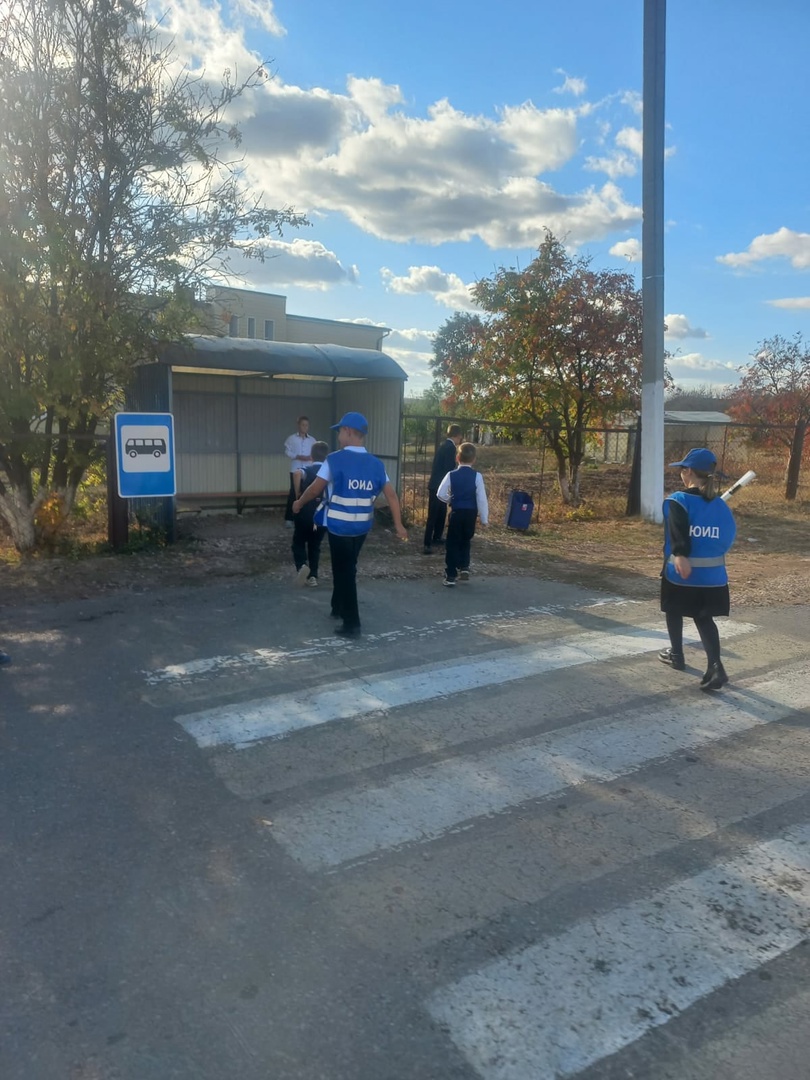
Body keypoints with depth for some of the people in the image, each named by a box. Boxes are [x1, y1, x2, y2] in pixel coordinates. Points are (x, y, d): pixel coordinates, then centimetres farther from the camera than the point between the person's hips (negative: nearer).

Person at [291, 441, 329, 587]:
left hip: (304, 514, -2)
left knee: (299, 542, 14)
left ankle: (301, 566, -13)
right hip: (321, 517, 2)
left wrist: (297, 494, -10)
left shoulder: (306, 469, -3)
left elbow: (298, 474, -23)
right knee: (315, 546, 17)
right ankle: (313, 576, 14)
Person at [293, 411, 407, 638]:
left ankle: (352, 624, 6)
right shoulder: (376, 464, 1)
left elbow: (315, 490, -5)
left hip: (339, 525, -5)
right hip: (363, 526, 5)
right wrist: (398, 525, 7)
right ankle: (339, 607, 39)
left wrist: (299, 503, 14)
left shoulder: (335, 460, -12)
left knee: (344, 571, 4)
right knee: (346, 567, 23)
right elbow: (391, 495, 0)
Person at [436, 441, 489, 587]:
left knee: (452, 543, 7)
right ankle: (464, 567, 16)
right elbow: (482, 499, -7)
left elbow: (441, 494, -5)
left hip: (456, 512, -1)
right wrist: (484, 518, 1)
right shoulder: (477, 476, -7)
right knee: (465, 541, 24)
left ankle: (450, 576, 6)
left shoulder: (451, 475, -5)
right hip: (471, 513, 1)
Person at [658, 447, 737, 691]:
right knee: (704, 618, 12)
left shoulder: (678, 501, -11)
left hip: (680, 573, -4)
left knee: (674, 612, 19)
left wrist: (680, 555, -39)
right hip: (712, 574, 4)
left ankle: (676, 655, 34)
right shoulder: (720, 505, 5)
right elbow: (729, 537, 9)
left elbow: (678, 531, -28)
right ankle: (715, 665, -4)